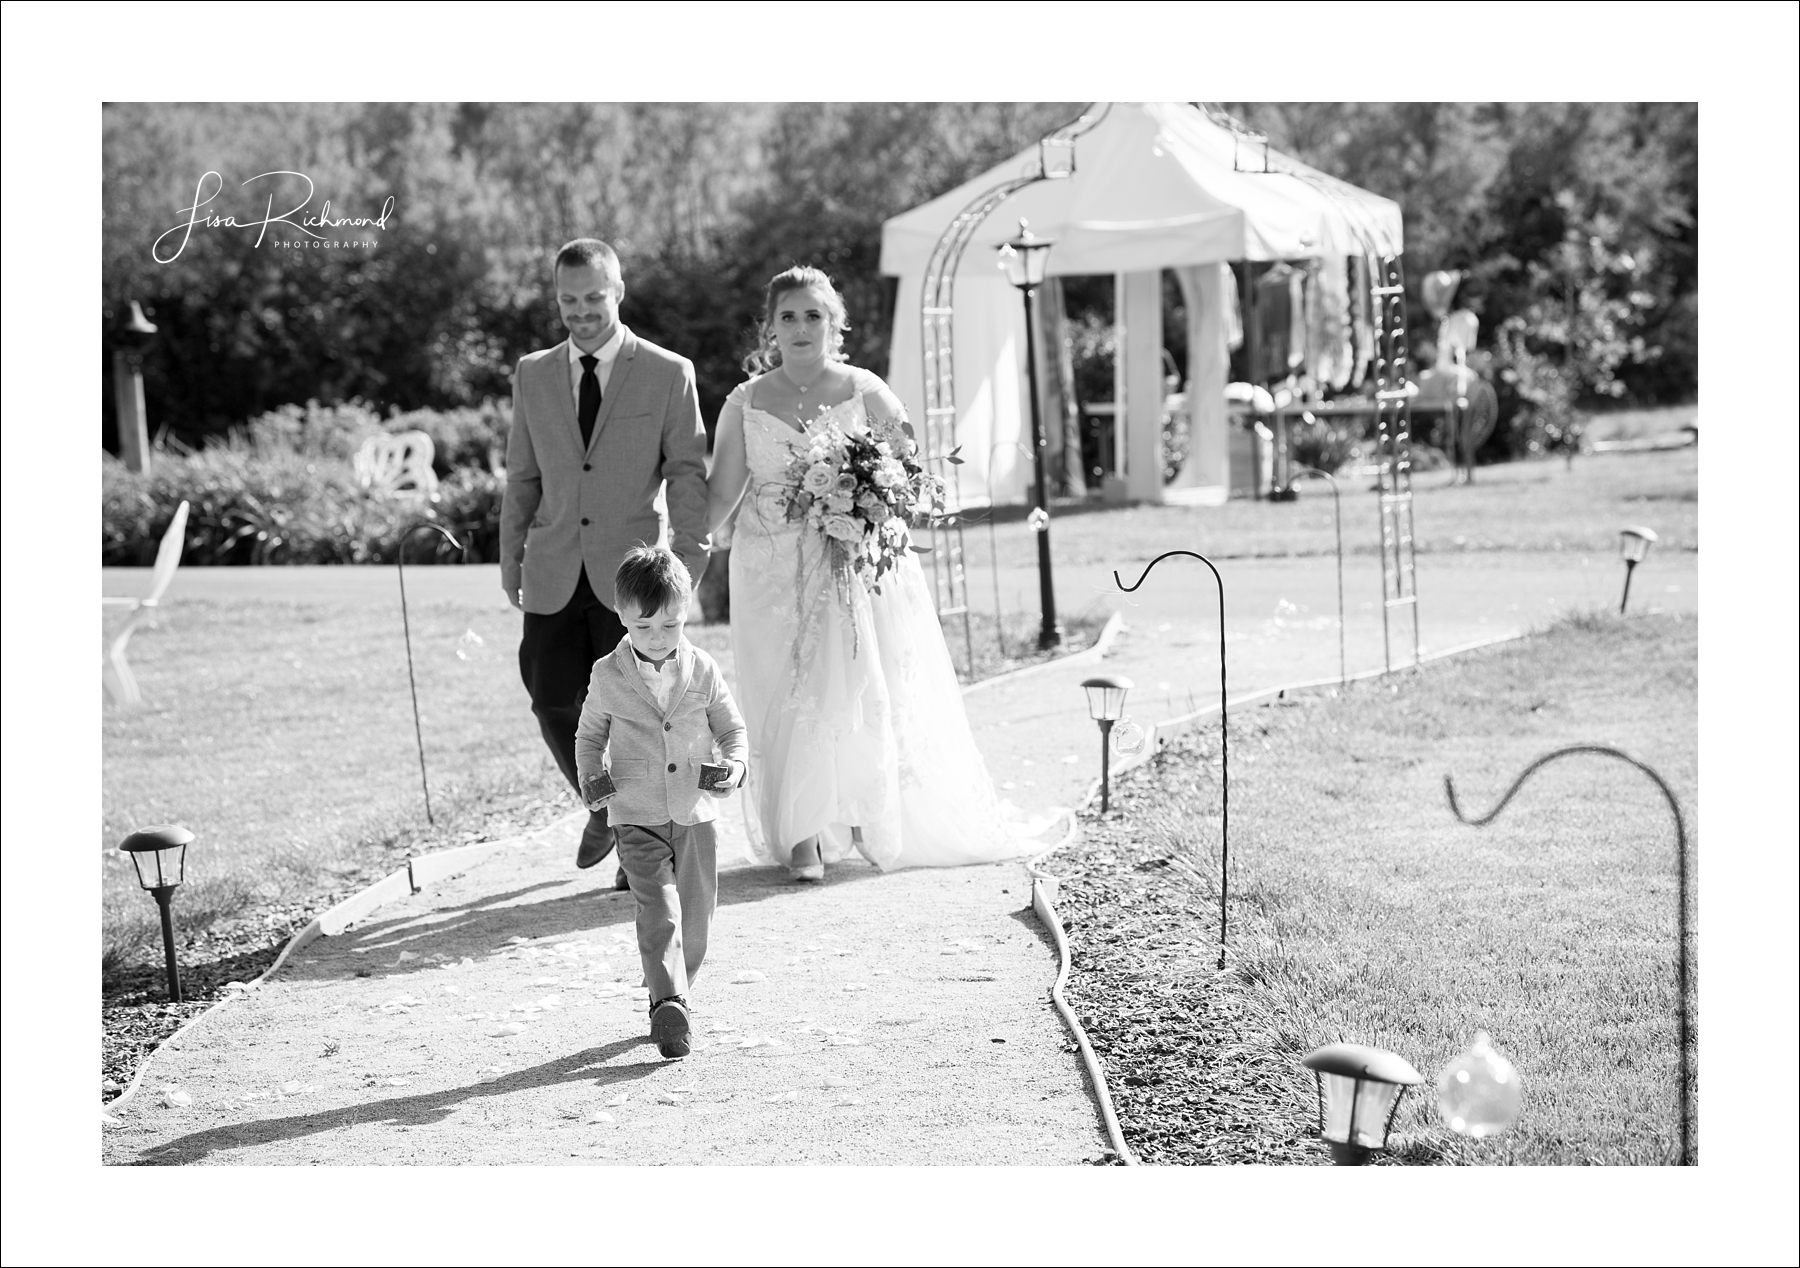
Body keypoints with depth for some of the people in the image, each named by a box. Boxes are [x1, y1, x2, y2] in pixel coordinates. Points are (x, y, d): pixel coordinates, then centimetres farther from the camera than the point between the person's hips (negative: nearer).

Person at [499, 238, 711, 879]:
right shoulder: (532, 375, 10)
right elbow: (521, 478, 15)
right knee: (554, 702, -2)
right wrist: (510, 560, 11)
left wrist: (689, 560, -7)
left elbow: (688, 474, 0)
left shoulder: (668, 374, 0)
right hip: (556, 577, 3)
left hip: (632, 572, -3)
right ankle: (604, 805, 26)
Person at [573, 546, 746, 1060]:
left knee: (695, 915, 9)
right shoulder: (608, 676, -2)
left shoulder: (702, 671, 0)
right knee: (659, 909, -17)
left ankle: (668, 997, 27)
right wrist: (589, 779, -5)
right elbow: (589, 734, 12)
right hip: (637, 817, -2)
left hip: (694, 813, 2)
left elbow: (732, 728, 9)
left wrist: (734, 767, -10)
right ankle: (669, 1004, -24)